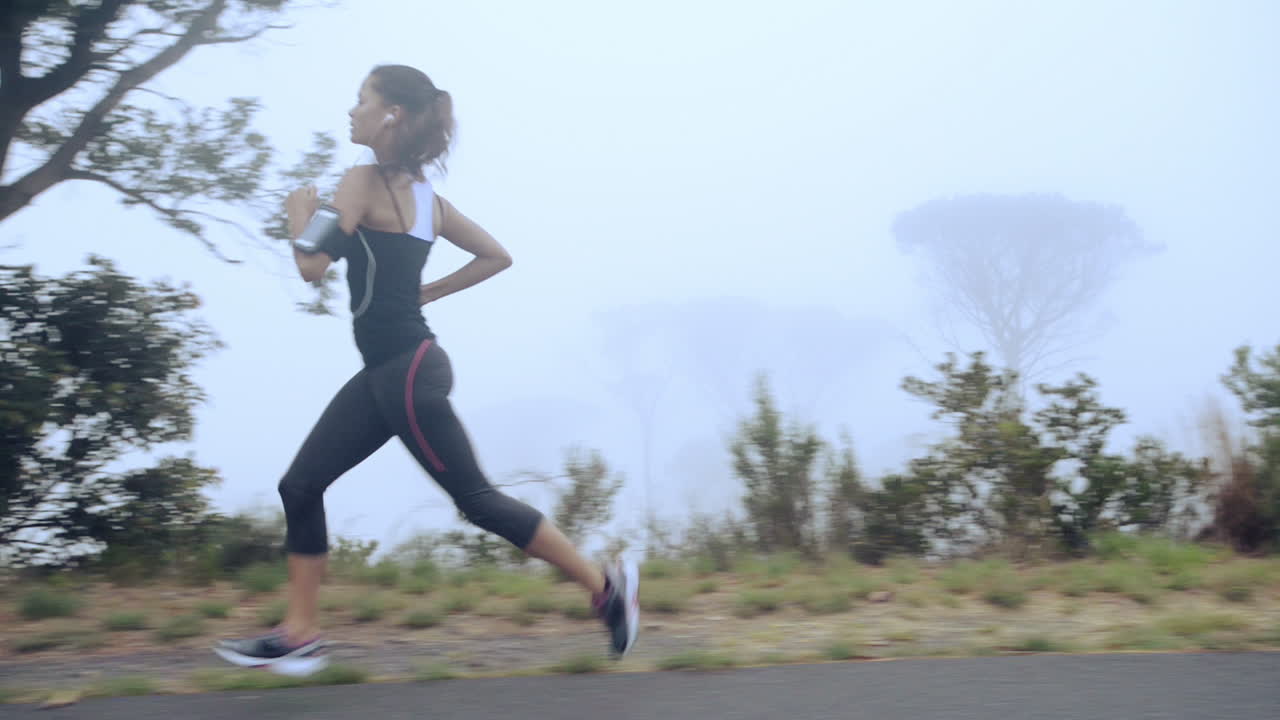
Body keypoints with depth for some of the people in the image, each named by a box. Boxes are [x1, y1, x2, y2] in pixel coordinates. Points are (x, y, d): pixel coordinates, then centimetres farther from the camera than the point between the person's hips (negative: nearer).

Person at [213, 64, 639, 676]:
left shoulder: (363, 182, -13)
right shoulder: (424, 194, 12)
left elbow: (312, 265, -20)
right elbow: (495, 256, 16)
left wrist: (300, 213, 0)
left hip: (407, 373, -10)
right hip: (387, 372, 10)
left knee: (476, 499, -2)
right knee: (300, 487, 9)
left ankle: (605, 582, 7)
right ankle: (300, 633, 14)